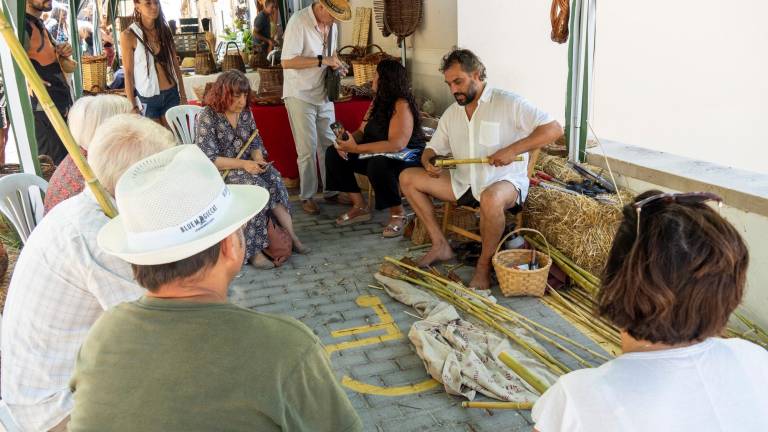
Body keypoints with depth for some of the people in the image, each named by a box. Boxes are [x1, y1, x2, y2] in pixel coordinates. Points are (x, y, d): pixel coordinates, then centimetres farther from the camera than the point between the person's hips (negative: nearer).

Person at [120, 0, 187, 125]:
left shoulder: (165, 30, 5)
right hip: (147, 99, -3)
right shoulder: (128, 35, -8)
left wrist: (183, 95, 8)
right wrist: (132, 106, -9)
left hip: (171, 95, 3)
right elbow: (128, 73, -7)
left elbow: (175, 65, 9)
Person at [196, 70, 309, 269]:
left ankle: (291, 236, -21)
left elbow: (255, 143, 13)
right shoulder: (208, 117, -12)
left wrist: (258, 159, -11)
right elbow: (208, 159, -17)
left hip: (247, 166, 6)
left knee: (274, 180, -23)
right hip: (218, 171, -6)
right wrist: (243, 164, -24)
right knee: (255, 186, -31)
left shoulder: (246, 113, 7)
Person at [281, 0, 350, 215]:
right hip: (300, 95, -6)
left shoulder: (331, 24, 4)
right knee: (307, 150, -1)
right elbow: (286, 61, -24)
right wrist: (322, 60, -26)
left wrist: (336, 64, -1)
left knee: (329, 145, 12)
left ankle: (331, 190, 25)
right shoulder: (299, 22, -19)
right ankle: (307, 196, 14)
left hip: (323, 94, 7)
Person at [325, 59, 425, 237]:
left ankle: (397, 212, -16)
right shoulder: (377, 102, 6)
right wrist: (346, 140, -16)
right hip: (377, 155, 9)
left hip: (406, 158, -9)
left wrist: (356, 149, -33)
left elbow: (397, 144, -32)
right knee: (334, 153, 0)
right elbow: (362, 131, 8)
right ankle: (360, 207, 4)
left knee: (378, 164, -41)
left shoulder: (402, 105, -21)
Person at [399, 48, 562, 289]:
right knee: (408, 178, -4)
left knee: (491, 198, -43)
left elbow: (554, 129, -17)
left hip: (504, 181, -7)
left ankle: (484, 265, -17)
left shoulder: (508, 103, -11)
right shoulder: (451, 113, 10)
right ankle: (440, 245, -2)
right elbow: (433, 149, 15)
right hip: (463, 183, 7)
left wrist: (512, 150, -26)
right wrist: (429, 162, -10)